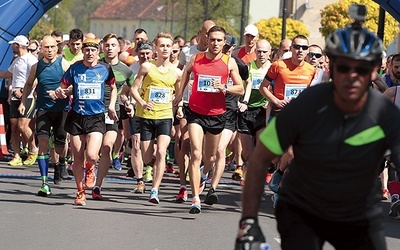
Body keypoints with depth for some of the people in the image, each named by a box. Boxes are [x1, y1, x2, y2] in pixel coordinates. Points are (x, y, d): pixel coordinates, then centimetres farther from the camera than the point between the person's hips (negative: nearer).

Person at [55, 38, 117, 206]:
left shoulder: (105, 69, 1)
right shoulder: (74, 69, -1)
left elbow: (113, 87, 19)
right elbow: (62, 87, 7)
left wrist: (111, 106, 8)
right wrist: (59, 92, -16)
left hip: (96, 117, -1)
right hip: (77, 116, 1)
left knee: (91, 156, -17)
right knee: (77, 158, 4)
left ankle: (90, 170, 20)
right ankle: (80, 192, 22)